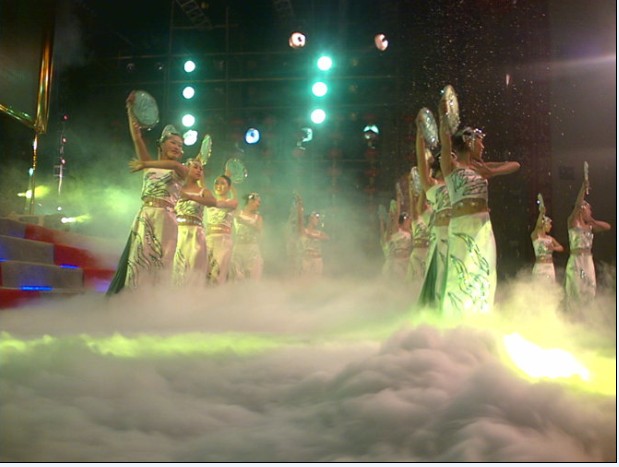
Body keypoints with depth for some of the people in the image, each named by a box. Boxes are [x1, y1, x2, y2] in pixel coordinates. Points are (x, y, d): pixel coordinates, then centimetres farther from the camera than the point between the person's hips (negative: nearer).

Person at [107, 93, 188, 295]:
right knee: (137, 262, -4)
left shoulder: (181, 171, 10)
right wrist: (131, 111, -1)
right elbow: (137, 137, 6)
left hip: (165, 220, -1)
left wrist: (145, 164, -13)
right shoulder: (149, 164, 16)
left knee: (160, 264, -4)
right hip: (144, 218, 2)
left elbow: (173, 164, -15)